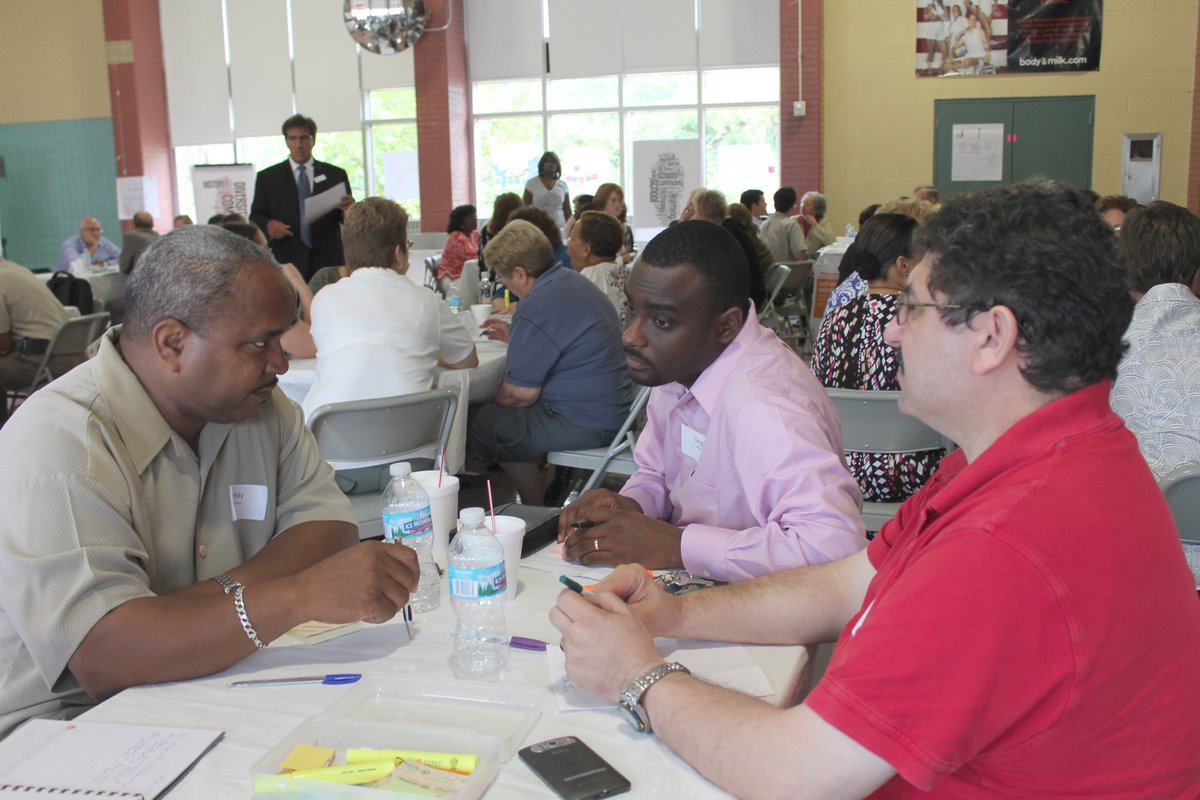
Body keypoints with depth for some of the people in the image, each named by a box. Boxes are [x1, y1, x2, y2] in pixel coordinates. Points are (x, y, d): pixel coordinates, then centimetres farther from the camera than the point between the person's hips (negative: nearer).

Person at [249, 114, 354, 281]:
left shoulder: (336, 175, 13)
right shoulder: (267, 177, 12)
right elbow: (256, 216, 11)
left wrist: (349, 208, -12)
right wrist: (268, 225, -11)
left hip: (328, 262, 1)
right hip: (286, 262, -1)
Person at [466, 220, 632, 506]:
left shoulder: (536, 309, -20)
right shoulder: (575, 281, 10)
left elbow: (521, 394, -17)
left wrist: (493, 400, 3)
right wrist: (515, 336, 27)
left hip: (583, 423, -11)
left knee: (475, 423, -2)